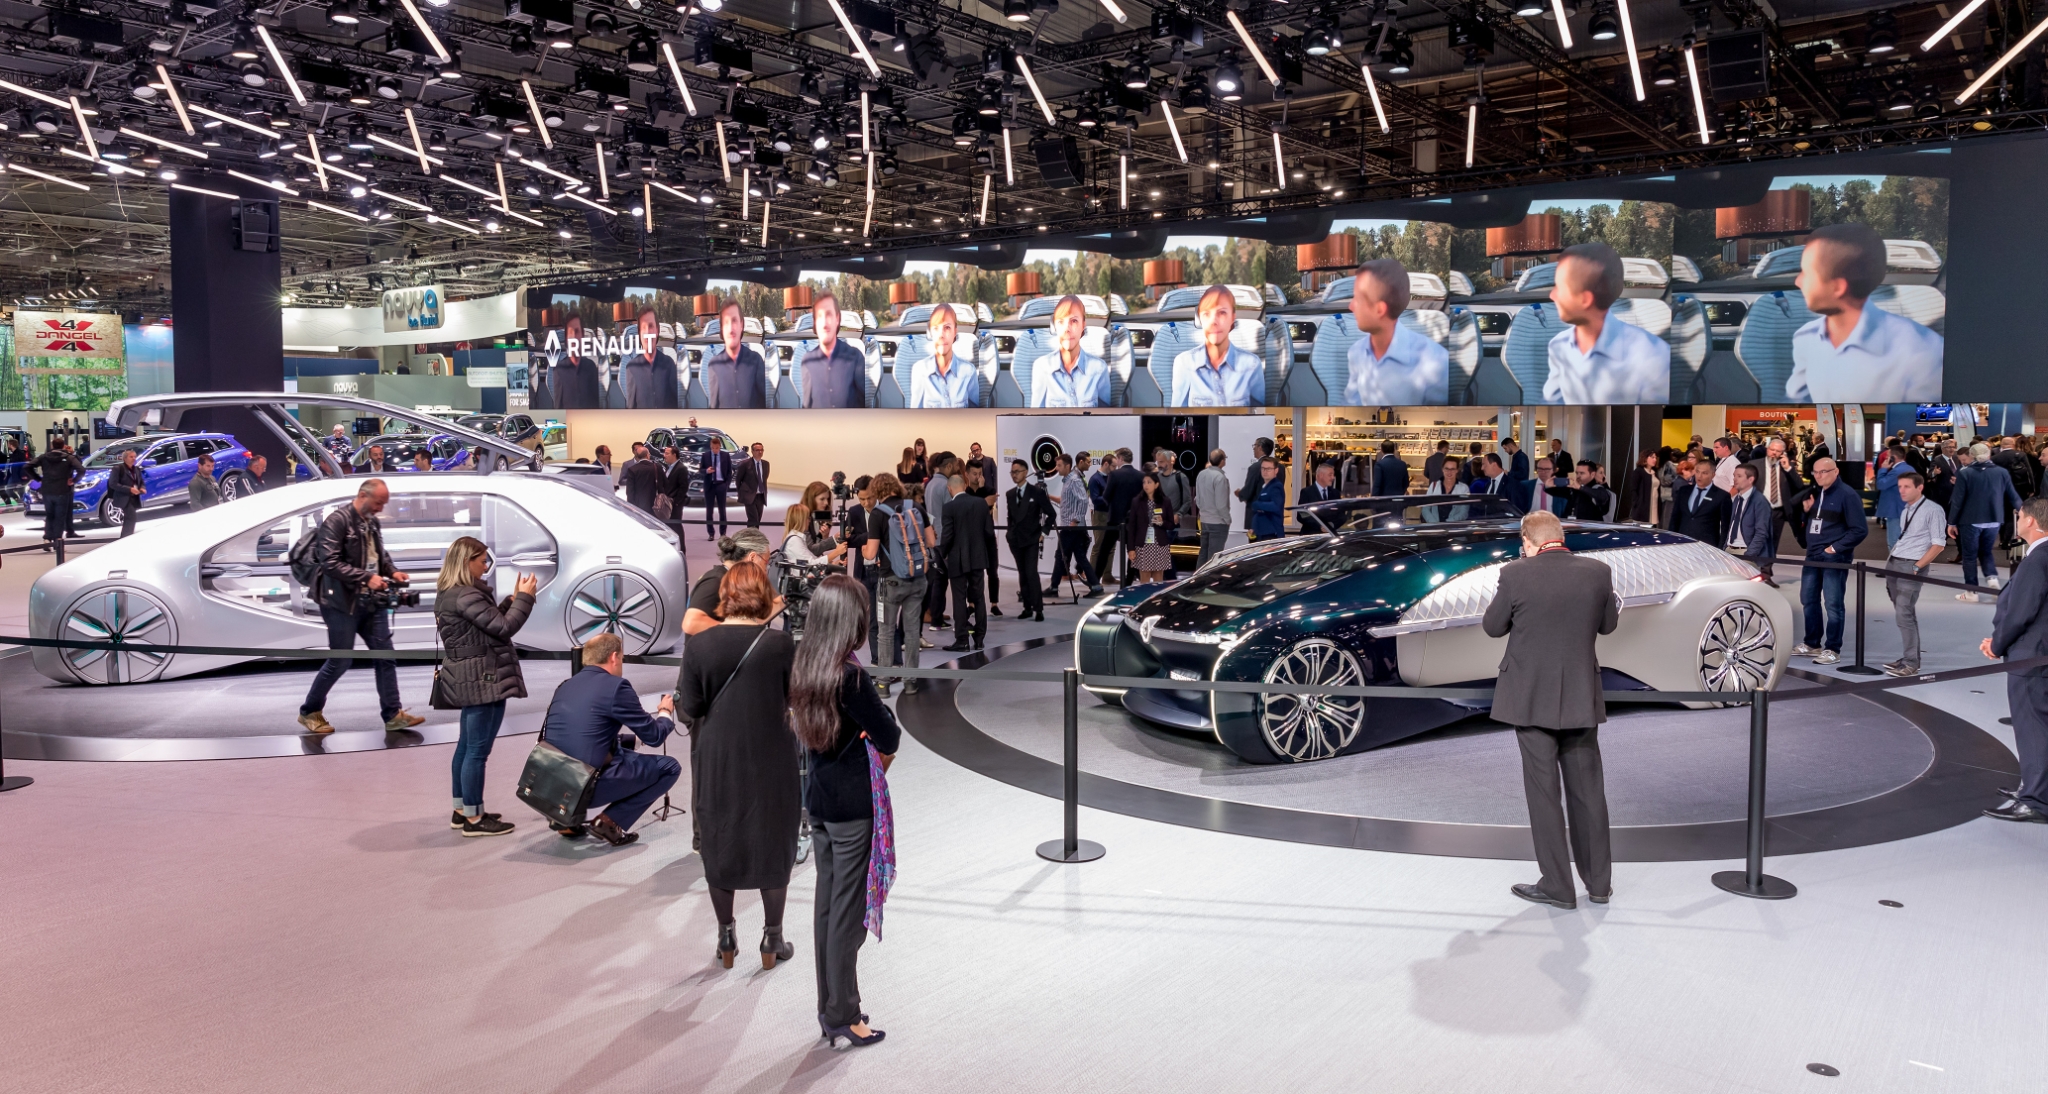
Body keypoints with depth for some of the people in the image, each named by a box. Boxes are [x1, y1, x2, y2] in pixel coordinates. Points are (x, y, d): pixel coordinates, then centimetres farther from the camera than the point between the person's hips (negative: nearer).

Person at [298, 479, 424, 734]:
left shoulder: (373, 523, 9)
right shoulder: (337, 521, -14)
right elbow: (330, 562, -22)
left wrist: (393, 571, 3)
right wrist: (366, 577, -26)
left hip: (371, 602, 7)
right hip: (343, 602, -7)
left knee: (385, 655, 5)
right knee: (341, 661, 1)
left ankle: (393, 715, 10)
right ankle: (309, 711, 20)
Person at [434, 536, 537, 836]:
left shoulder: (450, 594, 13)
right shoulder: (465, 596, -20)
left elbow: (490, 622, 17)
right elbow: (504, 628, -20)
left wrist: (513, 599, 11)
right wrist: (525, 597, -9)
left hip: (472, 679, 11)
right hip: (482, 679, -11)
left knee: (467, 746, 16)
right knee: (478, 749, -5)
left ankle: (462, 811, 24)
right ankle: (473, 819, 1)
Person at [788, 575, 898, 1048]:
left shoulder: (801, 667, 1)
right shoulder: (850, 676, -22)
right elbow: (890, 738, -17)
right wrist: (889, 730, 5)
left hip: (818, 800, 8)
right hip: (854, 805, -8)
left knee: (826, 902, 16)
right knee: (848, 910, 3)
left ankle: (830, 1008, 27)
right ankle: (842, 1015, 14)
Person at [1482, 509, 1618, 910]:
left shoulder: (1516, 575, -14)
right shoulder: (1597, 572, -4)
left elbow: (1492, 627, -2)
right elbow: (1608, 624, 9)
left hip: (1531, 699, -3)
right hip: (1581, 698, 3)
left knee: (1543, 791, 5)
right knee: (1588, 790, 14)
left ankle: (1557, 886, 9)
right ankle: (1599, 882, 23)